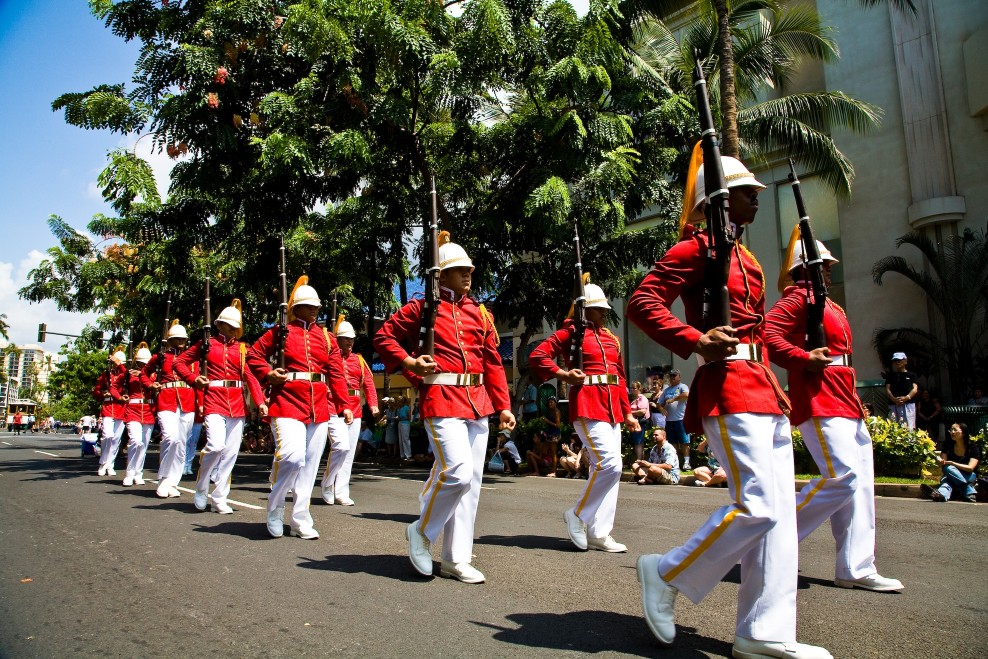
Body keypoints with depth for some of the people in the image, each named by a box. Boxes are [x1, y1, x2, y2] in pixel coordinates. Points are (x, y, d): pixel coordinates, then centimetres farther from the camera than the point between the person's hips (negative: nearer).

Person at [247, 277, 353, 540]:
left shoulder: (326, 336, 12)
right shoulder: (280, 331, 4)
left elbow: (336, 374, 8)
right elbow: (254, 355, 9)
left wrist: (344, 405, 1)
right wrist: (269, 374, -9)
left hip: (320, 407, 4)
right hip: (288, 403, -4)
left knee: (310, 464, 7)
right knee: (291, 456, -17)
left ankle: (300, 519, 18)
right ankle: (275, 509, 9)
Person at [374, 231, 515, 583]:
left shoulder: (480, 313, 14)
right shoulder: (422, 307, 0)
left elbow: (493, 362, 14)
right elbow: (383, 337, 6)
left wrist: (503, 406, 8)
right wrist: (409, 362, -9)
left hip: (478, 403, 6)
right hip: (443, 401, -6)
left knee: (471, 479, 7)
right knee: (457, 472, -18)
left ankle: (456, 559, 17)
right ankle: (421, 531, 9)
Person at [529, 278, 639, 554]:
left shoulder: (611, 337, 18)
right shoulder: (571, 331, -2)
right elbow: (537, 356, -7)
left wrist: (628, 413, 17)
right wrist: (564, 374, -17)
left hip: (612, 407, 8)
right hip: (587, 405, -8)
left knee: (605, 468, 7)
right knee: (610, 464, -16)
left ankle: (599, 533, 14)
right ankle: (578, 515, 3)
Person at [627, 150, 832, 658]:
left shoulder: (746, 259, 22)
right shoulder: (696, 248, -4)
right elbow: (642, 303, -15)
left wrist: (773, 386, 21)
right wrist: (697, 341, -25)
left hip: (762, 390, 10)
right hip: (729, 389, -10)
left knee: (778, 510, 6)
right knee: (757, 506, -13)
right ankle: (666, 574, 6)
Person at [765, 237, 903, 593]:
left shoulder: (829, 306, 24)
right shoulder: (799, 297, -5)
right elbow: (768, 333, -21)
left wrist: (856, 403, 22)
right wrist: (804, 359, -30)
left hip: (845, 406, 10)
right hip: (819, 404, -10)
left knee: (861, 481, 6)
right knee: (843, 477, -17)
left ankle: (856, 569, 10)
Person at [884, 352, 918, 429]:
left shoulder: (911, 375, 14)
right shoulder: (890, 375, 16)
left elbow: (915, 389, 4)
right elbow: (887, 389, 8)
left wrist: (906, 397, -15)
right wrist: (894, 399, -11)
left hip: (909, 404, -1)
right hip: (894, 405, 1)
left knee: (909, 427, -8)